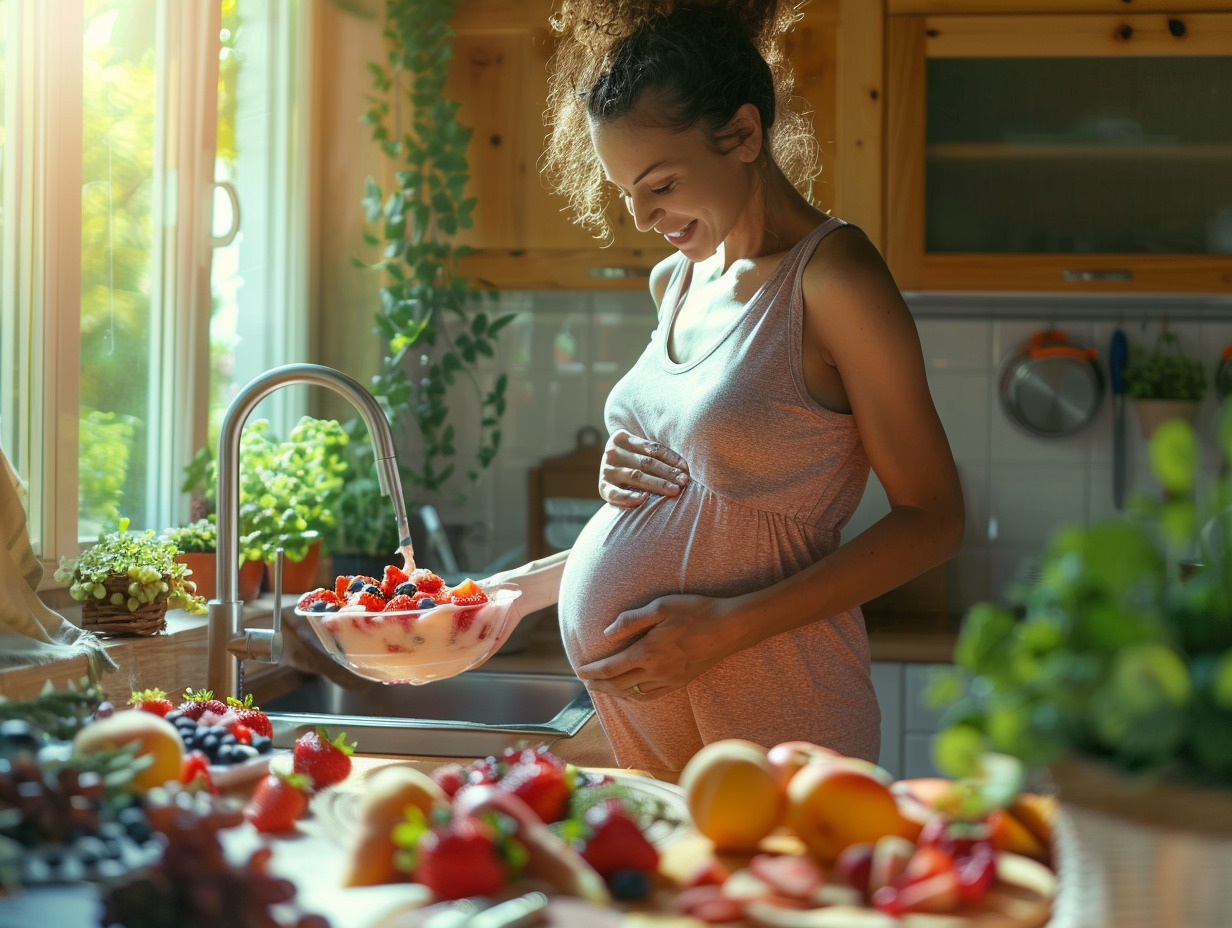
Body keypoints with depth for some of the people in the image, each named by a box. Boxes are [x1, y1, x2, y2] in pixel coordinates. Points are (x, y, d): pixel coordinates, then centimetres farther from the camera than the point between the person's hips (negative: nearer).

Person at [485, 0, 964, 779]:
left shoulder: (830, 277, -10)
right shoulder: (678, 281, 13)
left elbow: (932, 519, -11)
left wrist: (729, 625, -18)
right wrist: (528, 587, 8)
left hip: (762, 713, -7)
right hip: (631, 710, 7)